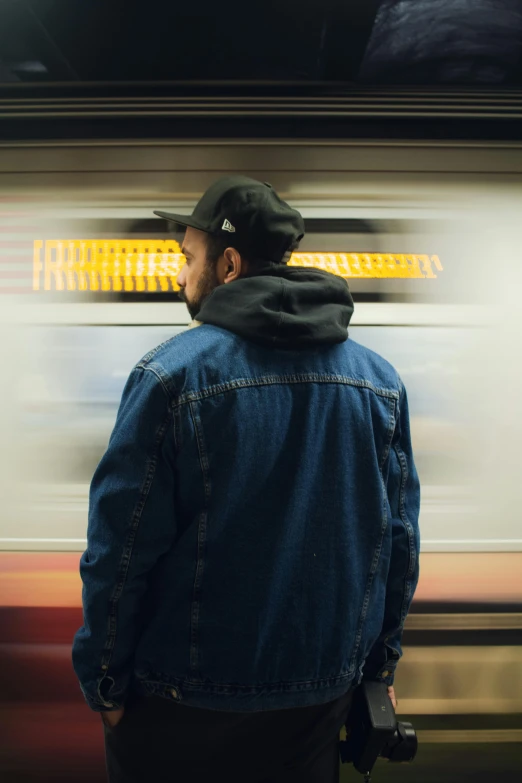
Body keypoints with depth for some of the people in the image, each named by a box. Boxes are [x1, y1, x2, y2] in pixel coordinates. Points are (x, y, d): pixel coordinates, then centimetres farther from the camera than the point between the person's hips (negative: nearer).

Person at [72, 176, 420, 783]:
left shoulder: (170, 374, -18)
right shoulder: (380, 379, -3)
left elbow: (121, 548, -16)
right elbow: (399, 541, 2)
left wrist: (105, 684, -3)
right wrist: (378, 660, 13)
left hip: (185, 704, -3)